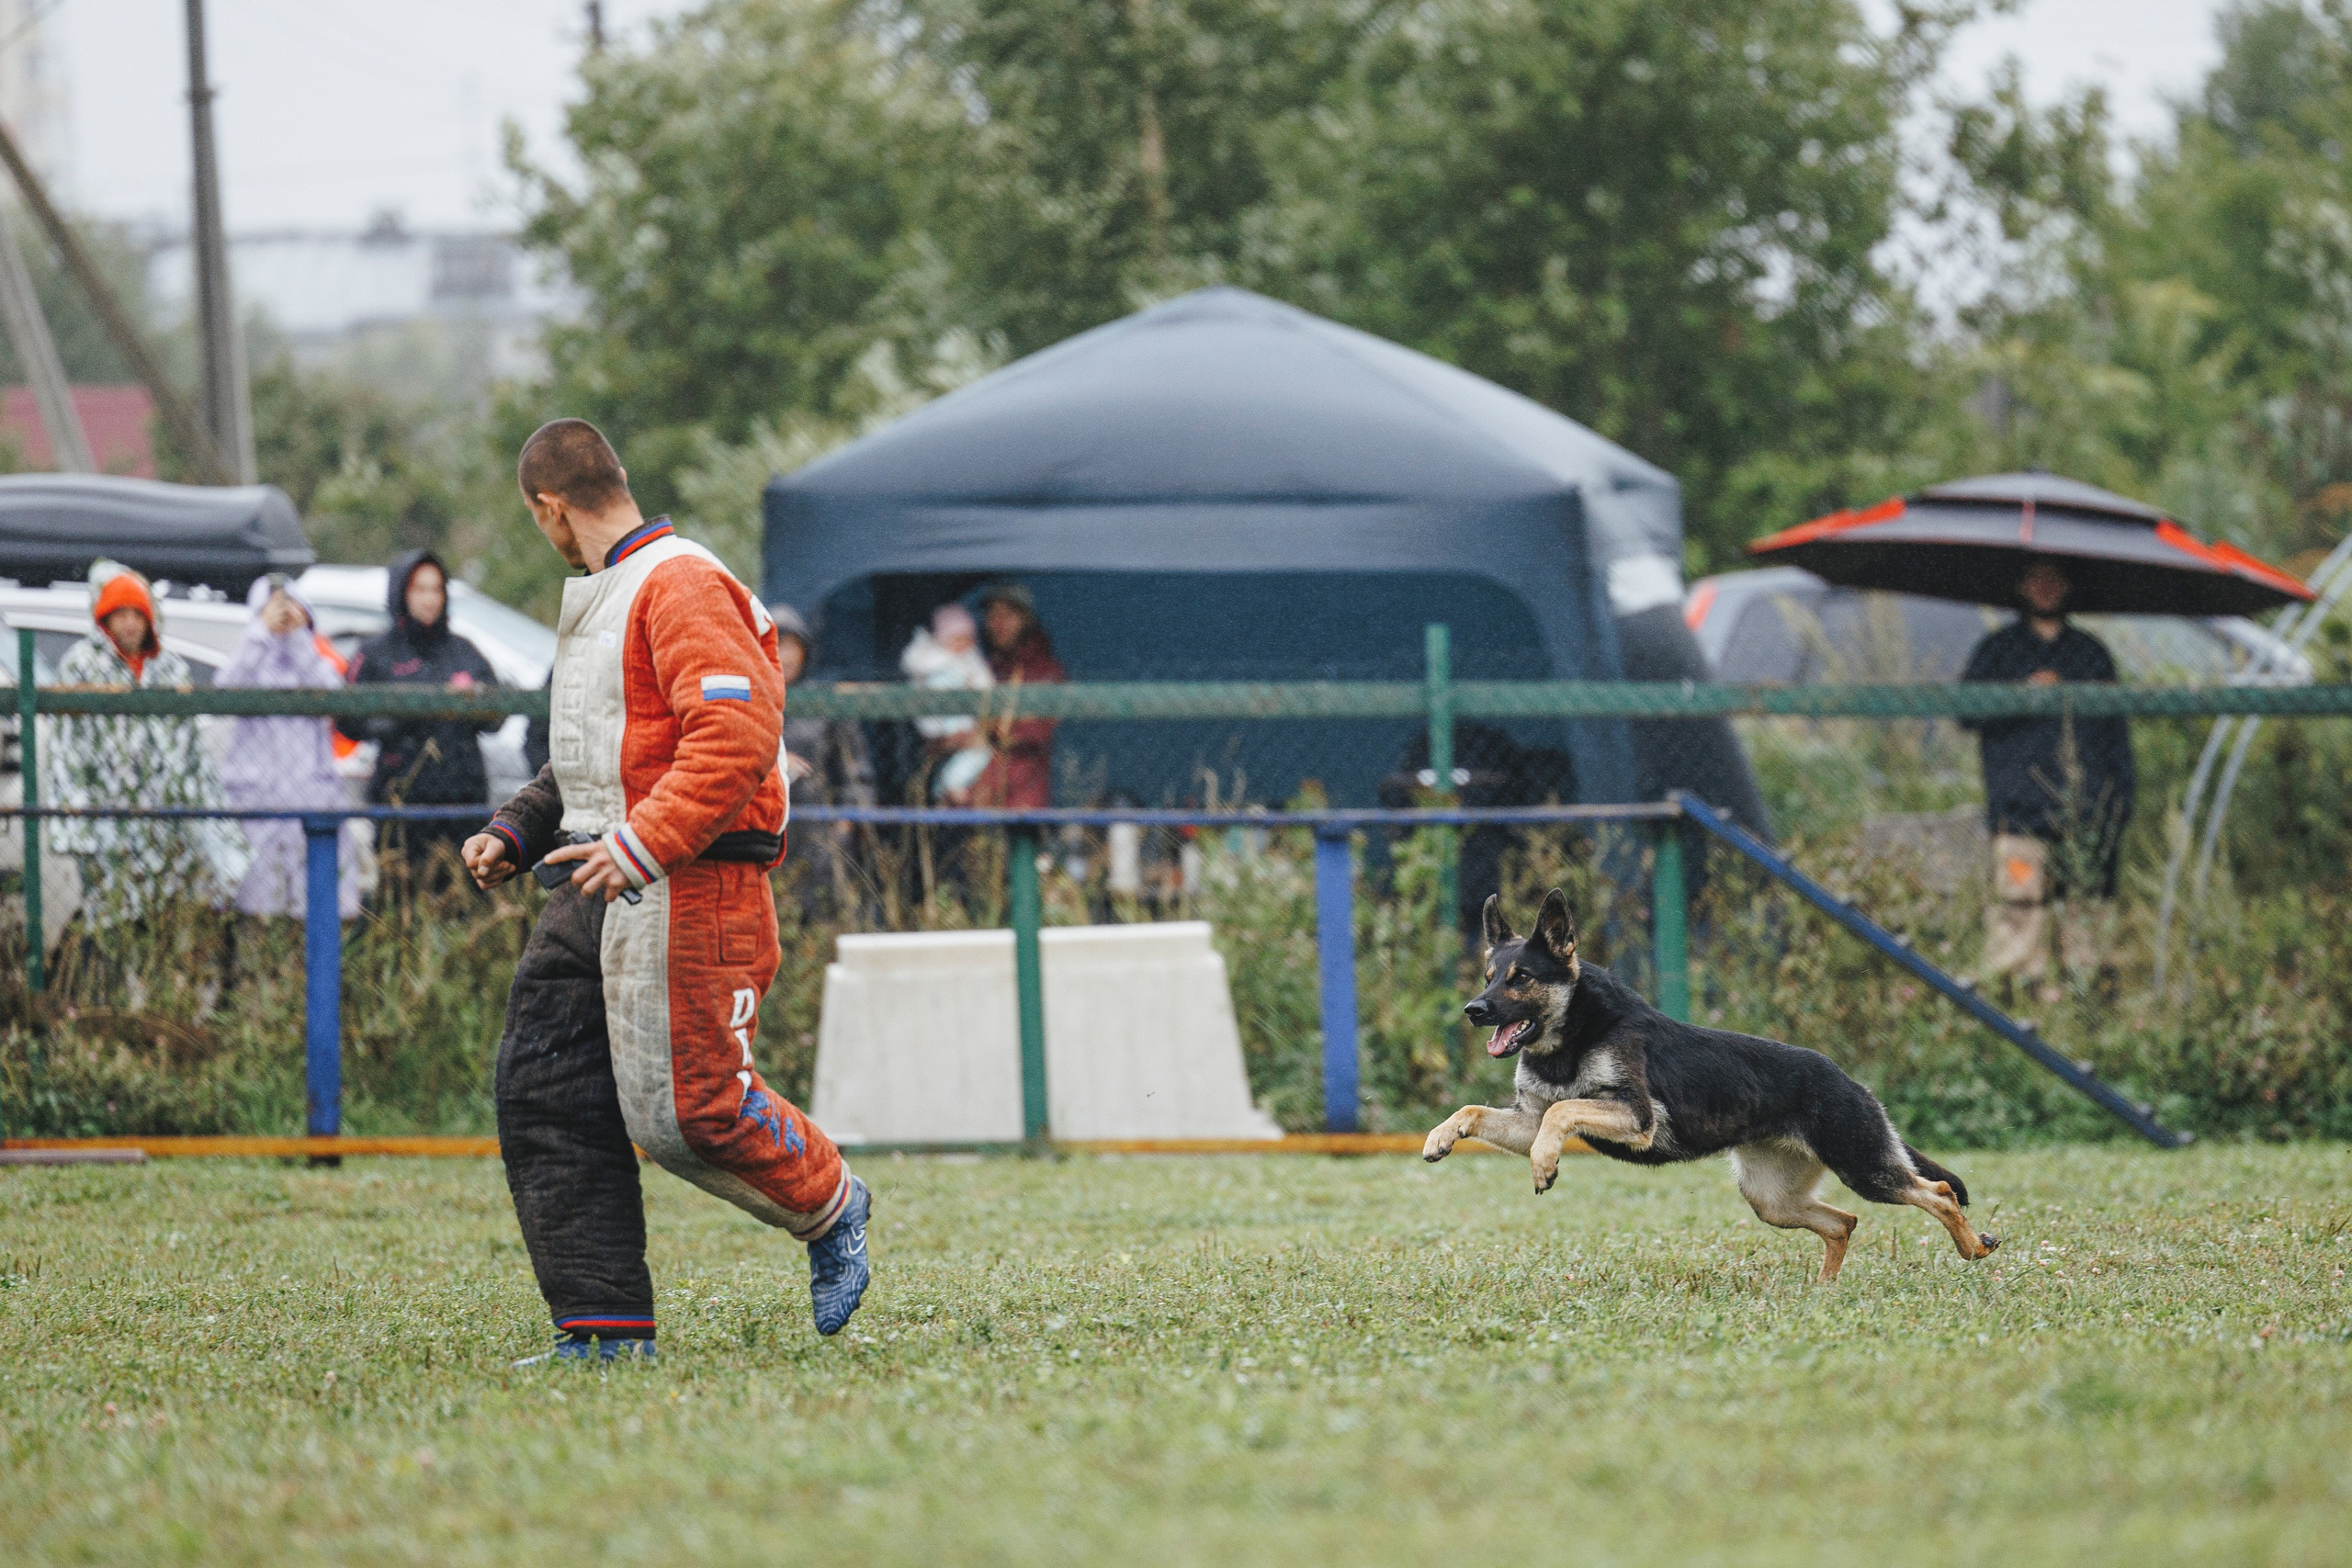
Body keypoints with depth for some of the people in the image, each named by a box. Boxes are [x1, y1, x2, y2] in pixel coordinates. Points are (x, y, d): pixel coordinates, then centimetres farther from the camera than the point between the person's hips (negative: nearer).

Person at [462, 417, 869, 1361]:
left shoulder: (681, 586, -12)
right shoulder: (595, 600, 21)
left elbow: (738, 732, -23)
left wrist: (644, 844, -28)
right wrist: (518, 832, 17)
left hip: (687, 886, -10)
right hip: (596, 893, 10)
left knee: (687, 1109, -11)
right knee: (540, 1098, 1)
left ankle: (830, 1209, 17)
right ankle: (605, 1328, 3)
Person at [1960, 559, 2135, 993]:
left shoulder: (2092, 653, 19)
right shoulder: (1998, 650, 13)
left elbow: (2116, 731, 20)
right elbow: (1967, 709, 0)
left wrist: (2121, 803, 13)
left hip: (2088, 809, 2)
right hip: (2021, 810, -2)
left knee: (2090, 904, -3)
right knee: (2019, 903, -12)